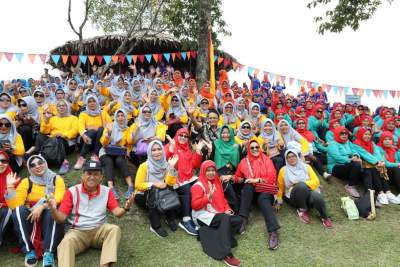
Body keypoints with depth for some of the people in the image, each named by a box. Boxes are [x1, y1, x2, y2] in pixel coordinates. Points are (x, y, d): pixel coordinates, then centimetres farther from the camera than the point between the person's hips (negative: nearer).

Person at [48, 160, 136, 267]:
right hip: (78, 231, -1)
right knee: (66, 242, -32)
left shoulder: (106, 191, 3)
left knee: (115, 229, -29)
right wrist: (53, 210, -26)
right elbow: (61, 219, -2)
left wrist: (125, 208, -25)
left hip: (99, 230, 1)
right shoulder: (72, 191, -1)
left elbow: (117, 213, -1)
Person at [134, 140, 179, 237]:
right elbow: (138, 185, -17)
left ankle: (171, 218, -12)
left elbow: (171, 183, -15)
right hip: (143, 196, -3)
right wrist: (154, 184, -27)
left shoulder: (165, 164, -3)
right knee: (154, 191, -35)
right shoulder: (144, 166, -13)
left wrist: (172, 167, -25)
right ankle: (155, 225, -31)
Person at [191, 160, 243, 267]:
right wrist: (208, 198, -28)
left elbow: (222, 199, 20)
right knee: (225, 219, -33)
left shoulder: (217, 183, 17)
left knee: (238, 220, -11)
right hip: (203, 215, -8)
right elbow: (195, 205, -15)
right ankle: (227, 254, -37)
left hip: (217, 213, 8)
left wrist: (227, 209, 1)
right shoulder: (198, 185, -7)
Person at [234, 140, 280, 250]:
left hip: (265, 189, -2)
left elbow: (272, 178, -2)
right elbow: (237, 178, 14)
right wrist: (244, 179, -7)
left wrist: (257, 180, -13)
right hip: (250, 191, 2)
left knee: (263, 199, -34)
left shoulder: (266, 160, 6)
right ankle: (243, 219, -33)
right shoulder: (244, 161, 10)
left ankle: (273, 232, -45)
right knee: (248, 186, -31)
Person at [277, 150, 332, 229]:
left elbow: (316, 182, 4)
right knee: (301, 185, -36)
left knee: (317, 197, -38)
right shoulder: (283, 170, 10)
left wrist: (304, 184, -11)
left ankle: (324, 217, -6)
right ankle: (302, 210, -12)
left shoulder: (306, 167, 13)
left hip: (309, 194, 1)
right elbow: (280, 187, 14)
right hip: (295, 198, -1)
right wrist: (279, 201, 6)